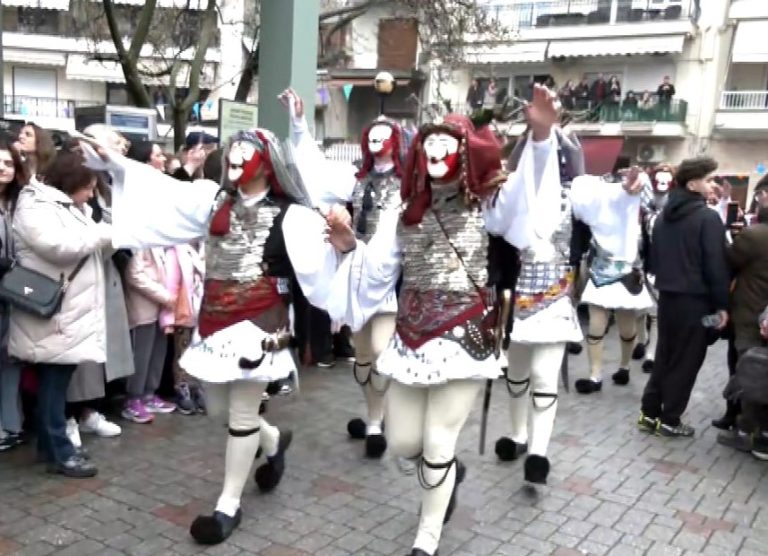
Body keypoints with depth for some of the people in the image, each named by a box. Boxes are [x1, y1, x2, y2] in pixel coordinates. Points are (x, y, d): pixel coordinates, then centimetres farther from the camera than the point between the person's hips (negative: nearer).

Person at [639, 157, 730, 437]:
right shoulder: (707, 218, -14)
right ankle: (669, 420, 10)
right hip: (696, 300, -7)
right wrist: (722, 304, -10)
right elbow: (716, 265, -16)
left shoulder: (664, 216, 10)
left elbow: (654, 257, 17)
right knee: (686, 361, 3)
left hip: (667, 297, 7)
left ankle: (649, 413, 19)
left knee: (664, 356, 15)